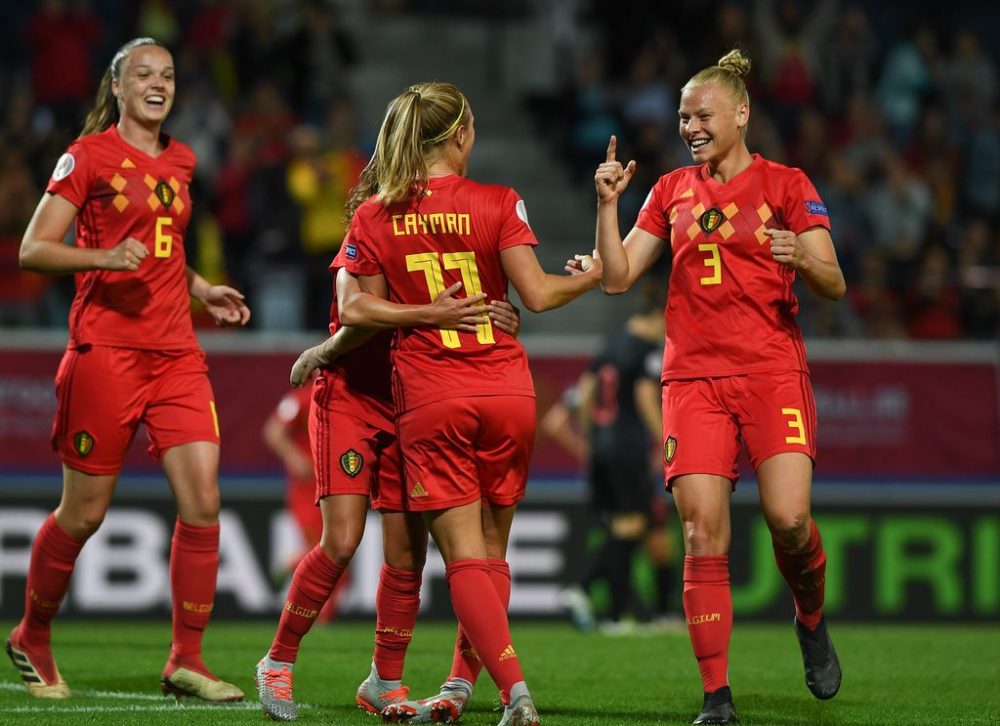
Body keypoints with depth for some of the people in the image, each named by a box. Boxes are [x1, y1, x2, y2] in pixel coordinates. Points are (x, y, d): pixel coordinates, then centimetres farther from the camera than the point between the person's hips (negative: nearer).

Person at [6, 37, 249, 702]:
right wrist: (104, 257, -22)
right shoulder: (89, 156, -3)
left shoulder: (180, 161, 16)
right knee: (84, 512, 1)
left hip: (176, 353, 5)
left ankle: (186, 660, -1)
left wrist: (201, 290, 14)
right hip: (106, 351, -5)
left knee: (203, 501, -8)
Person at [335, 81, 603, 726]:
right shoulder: (497, 204, -3)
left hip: (431, 402, -1)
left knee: (466, 558, -3)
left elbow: (362, 311, -3)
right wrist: (589, 278, 10)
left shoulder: (373, 214, 0)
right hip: (507, 394, 1)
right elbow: (537, 293, -6)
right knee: (491, 549, 15)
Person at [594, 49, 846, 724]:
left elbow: (834, 284, -2)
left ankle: (812, 619, 14)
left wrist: (804, 258, -23)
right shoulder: (672, 190, 15)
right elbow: (617, 277, 12)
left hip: (773, 373, -3)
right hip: (694, 377, 3)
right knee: (703, 534, -9)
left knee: (787, 517, -19)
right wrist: (608, 204, -1)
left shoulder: (785, 183, 4)